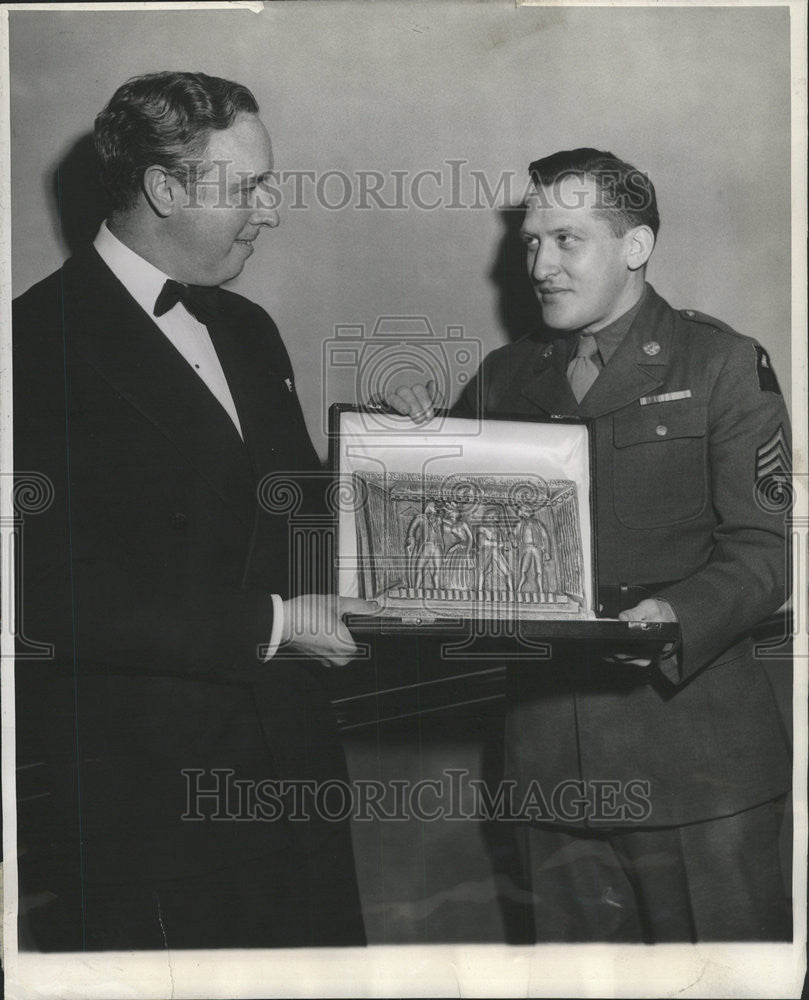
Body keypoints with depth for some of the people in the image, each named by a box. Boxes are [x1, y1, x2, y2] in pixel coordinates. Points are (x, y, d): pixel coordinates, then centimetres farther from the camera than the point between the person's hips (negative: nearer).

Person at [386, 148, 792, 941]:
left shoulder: (721, 364, -1)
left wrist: (679, 616, -25)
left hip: (691, 760, -4)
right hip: (553, 764, 4)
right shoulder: (504, 378, 12)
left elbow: (764, 547, -7)